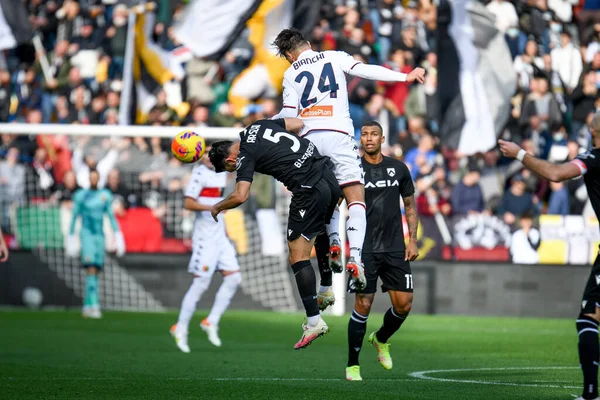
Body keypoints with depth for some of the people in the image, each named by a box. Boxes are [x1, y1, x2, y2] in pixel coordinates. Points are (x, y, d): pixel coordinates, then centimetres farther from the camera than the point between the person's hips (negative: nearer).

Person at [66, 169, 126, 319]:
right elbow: (74, 217, 5)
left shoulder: (105, 195, 8)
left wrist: (118, 236, 4)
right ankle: (94, 305, -26)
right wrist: (71, 238, 5)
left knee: (95, 272, 7)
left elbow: (111, 216, 10)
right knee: (91, 270, -18)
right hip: (86, 234, -4)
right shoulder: (81, 195, 0)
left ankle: (87, 307, 16)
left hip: (99, 235, 4)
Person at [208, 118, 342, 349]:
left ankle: (314, 321, -8)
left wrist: (217, 207, 4)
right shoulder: (258, 126, 16)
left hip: (309, 190, -8)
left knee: (298, 257, -4)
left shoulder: (245, 156, -4)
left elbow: (240, 196, -14)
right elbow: (298, 124, 19)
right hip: (329, 175, 8)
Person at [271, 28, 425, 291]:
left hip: (309, 138, 2)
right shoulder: (334, 57, 11)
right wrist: (406, 77, 1)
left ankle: (333, 243, -1)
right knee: (356, 199, -5)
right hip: (338, 136, -2)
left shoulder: (291, 74, 13)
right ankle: (354, 257, -23)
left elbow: (289, 114, 6)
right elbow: (365, 71, -2)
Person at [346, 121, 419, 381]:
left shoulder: (398, 169, 7)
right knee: (363, 304, -9)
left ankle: (381, 339, 31)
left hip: (395, 248, 3)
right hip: (365, 249, -3)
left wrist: (412, 240, 7)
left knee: (404, 303, -1)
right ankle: (352, 366, 2)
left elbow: (410, 206, 15)